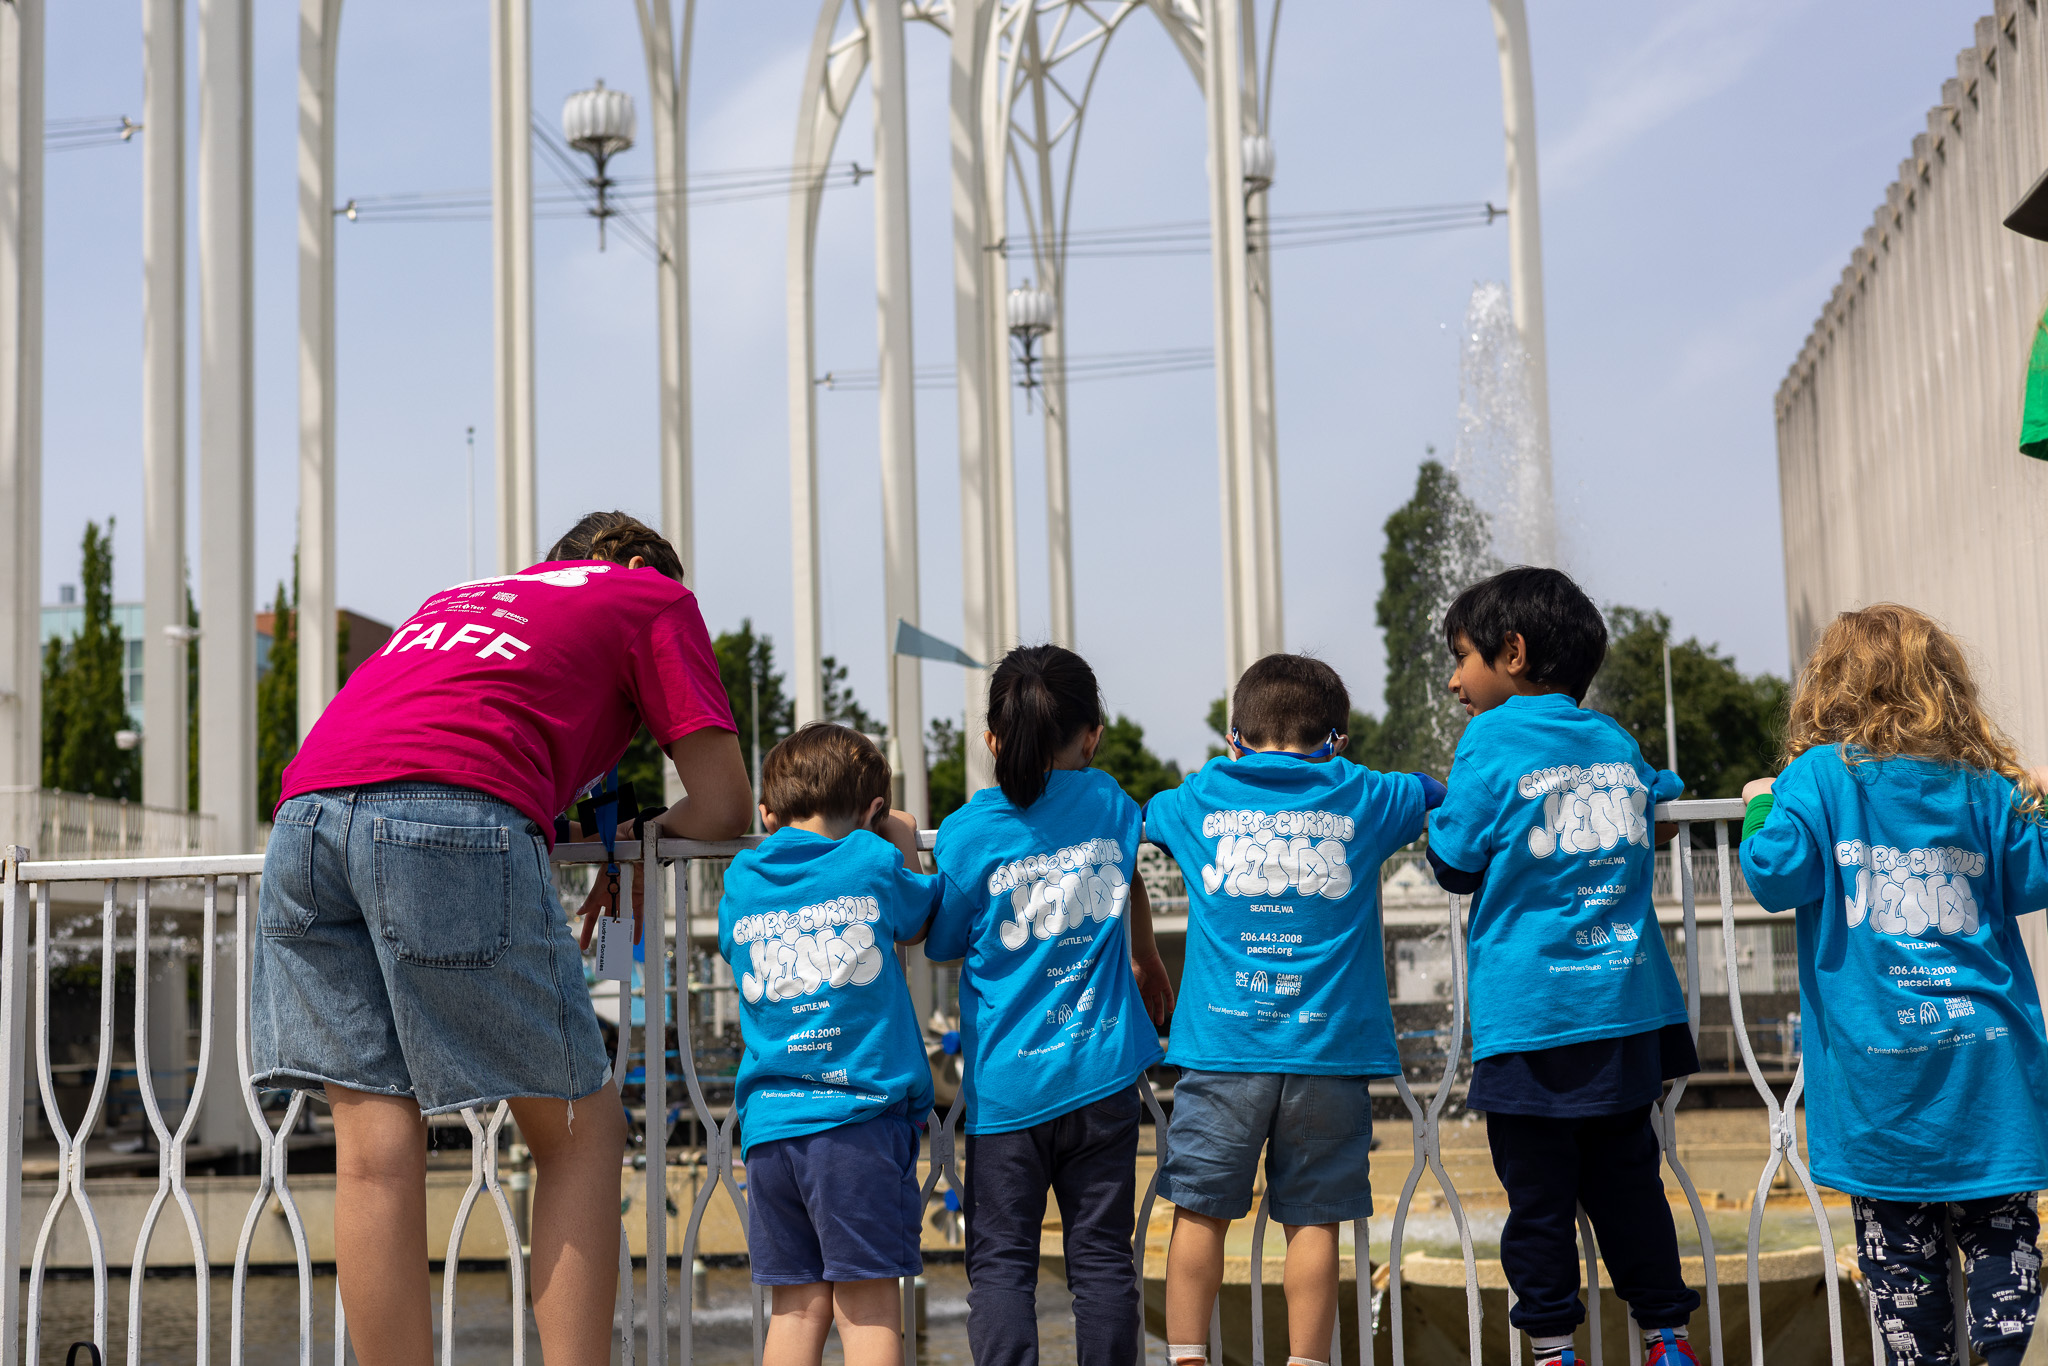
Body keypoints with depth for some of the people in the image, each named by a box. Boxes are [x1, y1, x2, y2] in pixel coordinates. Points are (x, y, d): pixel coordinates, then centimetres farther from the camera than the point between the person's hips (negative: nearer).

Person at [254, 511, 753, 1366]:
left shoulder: (463, 594, 39)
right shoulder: (657, 596, 23)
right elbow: (725, 808, 17)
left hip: (305, 809, 6)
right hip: (458, 814, -6)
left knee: (374, 1149, 5)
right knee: (579, 1132, 5)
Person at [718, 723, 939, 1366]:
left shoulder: (741, 880, 10)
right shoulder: (875, 863, 1)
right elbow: (917, 922, 20)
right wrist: (904, 844, 33)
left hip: (769, 1124, 4)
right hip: (861, 1116, -4)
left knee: (797, 1304, 8)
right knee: (867, 1305, -2)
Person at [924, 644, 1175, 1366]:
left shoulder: (966, 831, -7)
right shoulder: (1109, 804, 3)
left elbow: (942, 943, 4)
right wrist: (1149, 966, 41)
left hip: (1006, 1083, -2)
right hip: (1101, 1071, 2)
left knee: (1000, 1260, 3)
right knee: (1102, 1258, 8)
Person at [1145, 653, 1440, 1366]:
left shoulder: (1197, 799, 9)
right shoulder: (1363, 799, 8)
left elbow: (1135, 816, 29)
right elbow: (1445, 790, 26)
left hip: (1222, 1046, 0)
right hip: (1328, 1044, 0)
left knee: (1201, 1210, 7)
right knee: (1314, 1220, 5)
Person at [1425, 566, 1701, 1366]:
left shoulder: (1492, 740, -5)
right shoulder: (1618, 742, 10)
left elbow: (1456, 864, -1)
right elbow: (1662, 797, 27)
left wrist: (1436, 811, 16)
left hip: (1531, 1014, -5)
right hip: (1628, 1005, 5)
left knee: (1539, 1194, 3)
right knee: (1626, 1180, 13)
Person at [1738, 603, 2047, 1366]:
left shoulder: (1819, 776, -4)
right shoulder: (1982, 788, 5)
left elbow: (1776, 875, -11)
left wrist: (1760, 810, 7)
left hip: (1874, 1059, -2)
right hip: (1985, 1048, 2)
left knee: (1897, 1241, 7)